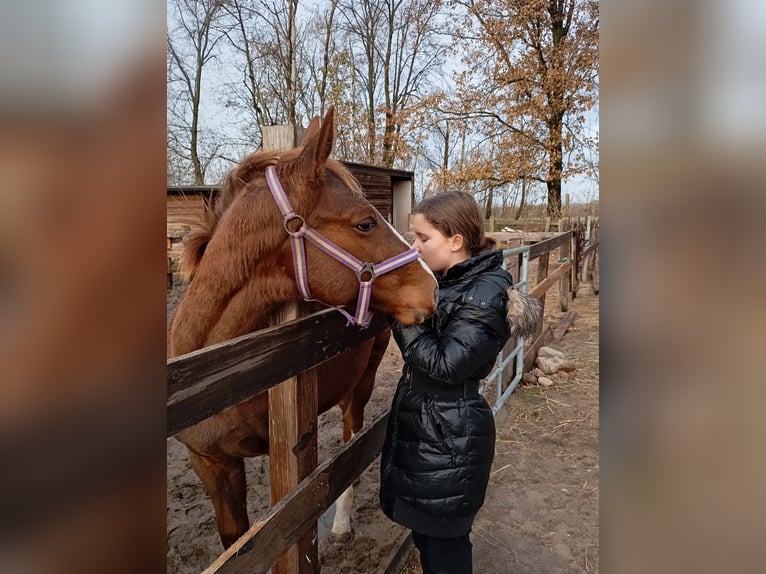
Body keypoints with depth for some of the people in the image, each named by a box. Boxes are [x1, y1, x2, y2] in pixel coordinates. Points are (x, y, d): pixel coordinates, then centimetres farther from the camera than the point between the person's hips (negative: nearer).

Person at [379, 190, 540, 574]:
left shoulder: (485, 294, -22)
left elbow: (444, 364, -26)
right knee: (424, 530, 25)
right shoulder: (443, 282, 4)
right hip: (419, 426, 8)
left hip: (448, 440, -8)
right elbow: (418, 346, 9)